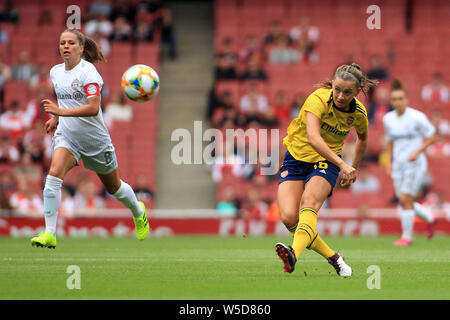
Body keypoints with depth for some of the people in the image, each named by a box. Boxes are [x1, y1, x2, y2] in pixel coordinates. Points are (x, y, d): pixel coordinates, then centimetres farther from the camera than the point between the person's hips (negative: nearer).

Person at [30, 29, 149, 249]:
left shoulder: (88, 72, -19)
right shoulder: (56, 72, 2)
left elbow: (93, 108, -29)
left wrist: (61, 112, -36)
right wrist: (55, 118, 14)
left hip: (95, 138, -4)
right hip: (67, 135, 4)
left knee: (113, 187, 16)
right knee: (54, 175, -24)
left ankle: (138, 212, 49)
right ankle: (49, 234, -26)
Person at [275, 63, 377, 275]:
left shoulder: (358, 113, -6)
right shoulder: (319, 99, -22)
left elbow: (362, 139, 19)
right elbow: (313, 137, -38)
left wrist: (353, 169, 23)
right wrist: (342, 164, -46)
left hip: (326, 162, 1)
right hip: (296, 158, -1)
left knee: (309, 202, -32)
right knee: (289, 217, -20)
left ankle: (294, 254, -55)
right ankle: (332, 257, -2)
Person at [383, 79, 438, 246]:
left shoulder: (417, 117, -12)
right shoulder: (388, 119, 5)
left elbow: (432, 137, -5)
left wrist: (417, 152, -17)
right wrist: (389, 162, 9)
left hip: (416, 164, -6)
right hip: (399, 166, 6)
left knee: (405, 199, -16)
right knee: (406, 203, 7)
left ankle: (407, 236, -4)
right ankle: (429, 218, 35)